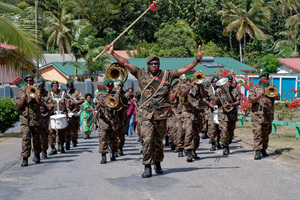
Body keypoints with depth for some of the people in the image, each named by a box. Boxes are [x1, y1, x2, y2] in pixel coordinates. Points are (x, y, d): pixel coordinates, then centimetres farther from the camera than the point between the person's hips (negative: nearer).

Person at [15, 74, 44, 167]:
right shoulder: (20, 91, 7)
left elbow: (41, 103, -7)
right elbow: (18, 106, -1)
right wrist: (24, 97, -13)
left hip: (36, 119, 1)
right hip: (25, 119, -1)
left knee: (36, 138, 10)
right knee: (26, 138, -13)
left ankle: (36, 155, 30)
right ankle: (25, 158, -15)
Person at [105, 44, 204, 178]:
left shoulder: (167, 75, 6)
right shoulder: (142, 74, 6)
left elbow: (185, 69, 4)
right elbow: (125, 63, 6)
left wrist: (198, 59, -2)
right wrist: (112, 53, 4)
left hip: (161, 115, 1)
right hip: (146, 114, -1)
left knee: (159, 140, 11)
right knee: (148, 139, -13)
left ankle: (157, 163, 31)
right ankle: (147, 167, -8)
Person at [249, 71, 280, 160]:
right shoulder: (255, 88, 6)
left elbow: (278, 97, 2)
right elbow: (250, 99, -7)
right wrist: (259, 96, -25)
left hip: (268, 115, 4)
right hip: (257, 114, -4)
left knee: (266, 133, 10)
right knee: (257, 133, -13)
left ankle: (263, 150, 22)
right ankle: (257, 152, -17)